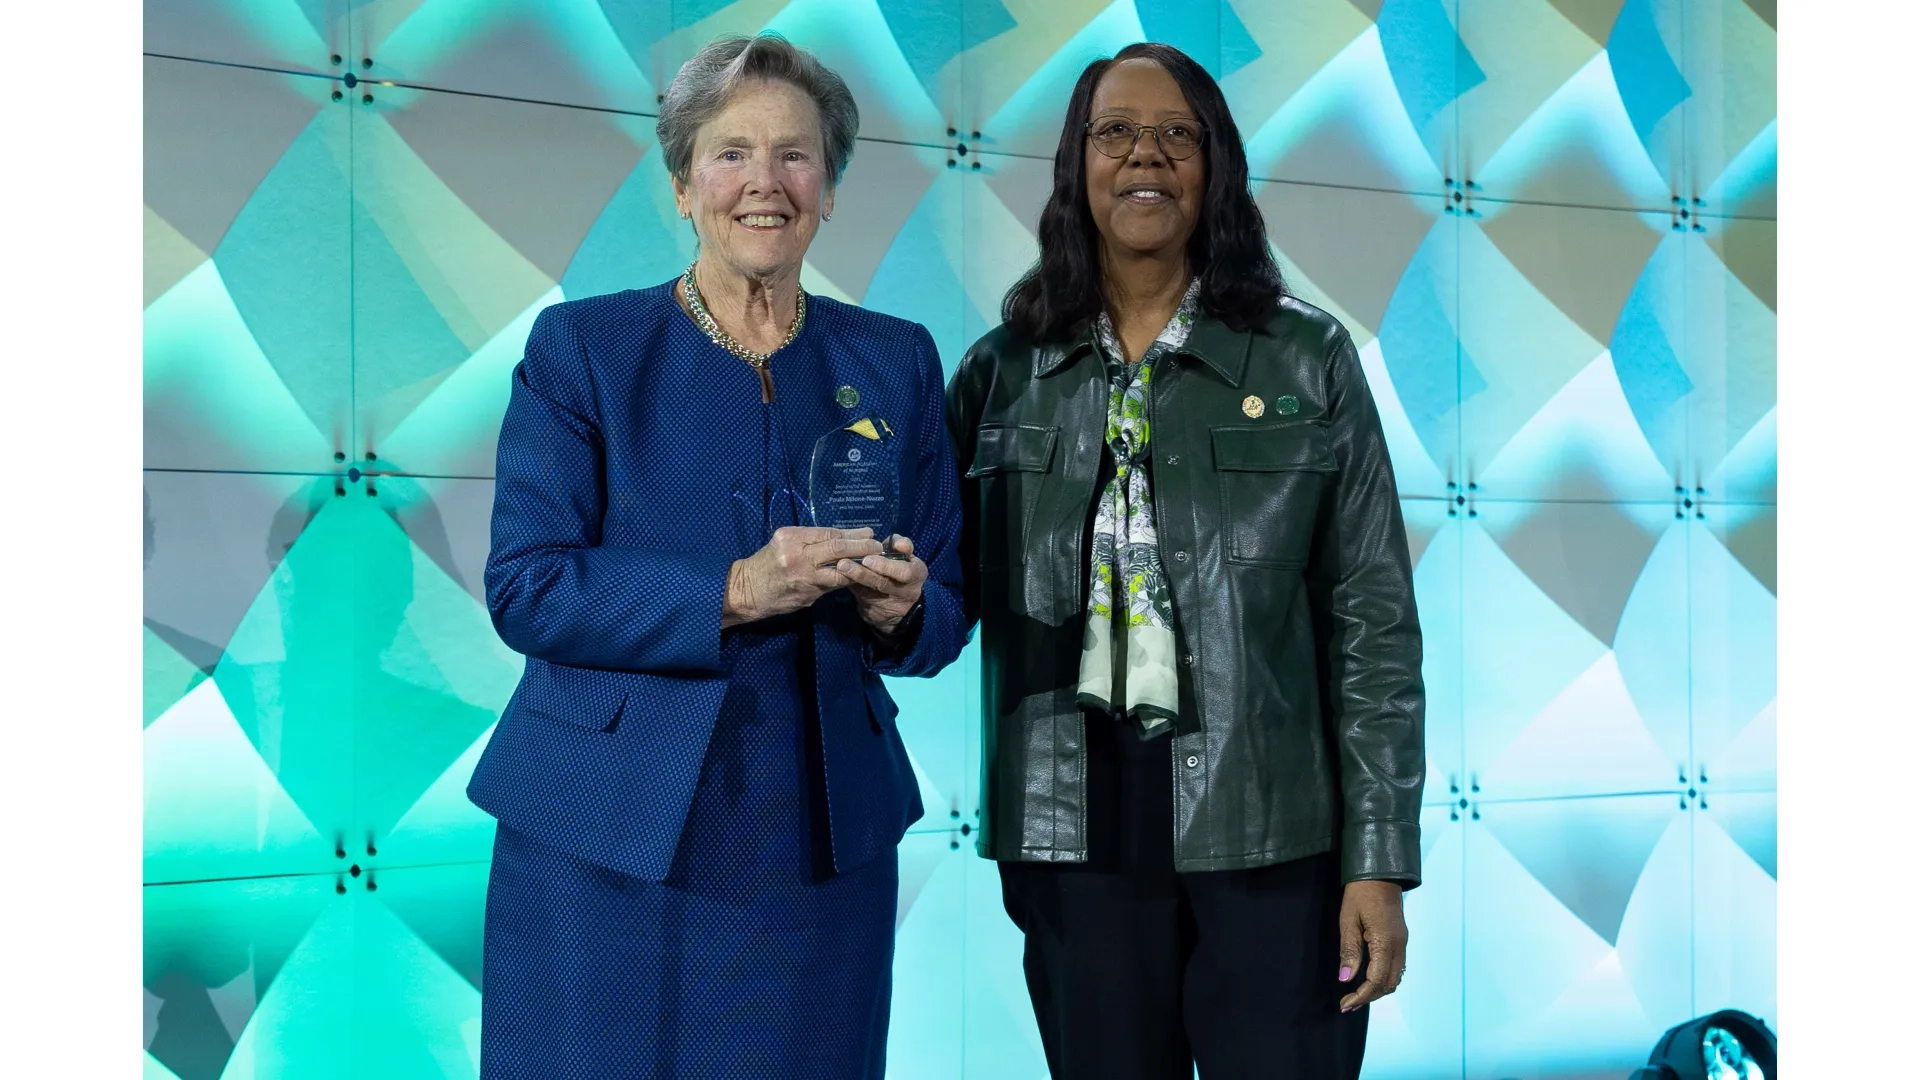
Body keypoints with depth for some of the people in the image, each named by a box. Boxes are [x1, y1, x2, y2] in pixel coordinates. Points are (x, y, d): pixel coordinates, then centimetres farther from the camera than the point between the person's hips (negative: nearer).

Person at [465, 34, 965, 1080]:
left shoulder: (896, 361, 7)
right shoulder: (581, 346, -1)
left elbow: (946, 612, 9)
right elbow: (523, 587, -9)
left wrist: (899, 610, -15)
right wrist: (734, 593, -21)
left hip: (820, 845, 3)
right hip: (609, 838, -2)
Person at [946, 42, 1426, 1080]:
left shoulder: (1307, 359, 2)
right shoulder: (1004, 370, 7)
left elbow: (1372, 620, -1)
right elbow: (948, 592, 12)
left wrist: (1380, 859, -5)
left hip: (1266, 827, -1)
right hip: (1072, 829, 2)